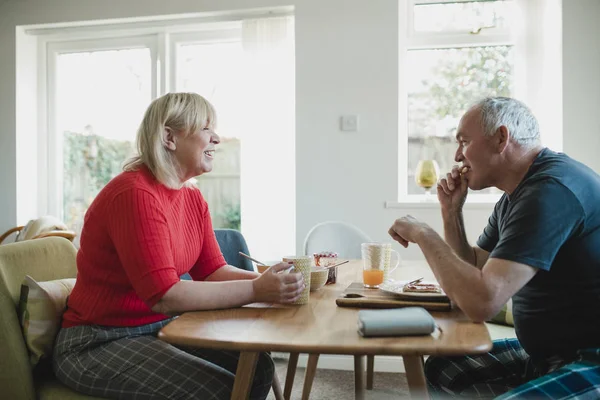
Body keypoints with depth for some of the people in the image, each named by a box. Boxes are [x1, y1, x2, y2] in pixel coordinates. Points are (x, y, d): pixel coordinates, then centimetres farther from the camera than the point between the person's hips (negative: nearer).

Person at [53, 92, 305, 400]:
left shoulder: (192, 198, 4)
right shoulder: (135, 194, -23)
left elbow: (212, 271, 3)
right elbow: (164, 295, -29)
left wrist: (269, 281, -14)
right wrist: (256, 290, -30)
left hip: (158, 328, 8)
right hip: (97, 343, -8)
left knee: (257, 367, -3)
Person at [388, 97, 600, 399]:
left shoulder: (551, 189, -23)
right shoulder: (515, 196, 10)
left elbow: (481, 301, -31)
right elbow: (472, 274, 17)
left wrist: (422, 234, -17)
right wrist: (451, 211, 4)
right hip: (549, 352, 10)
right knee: (440, 371, 9)